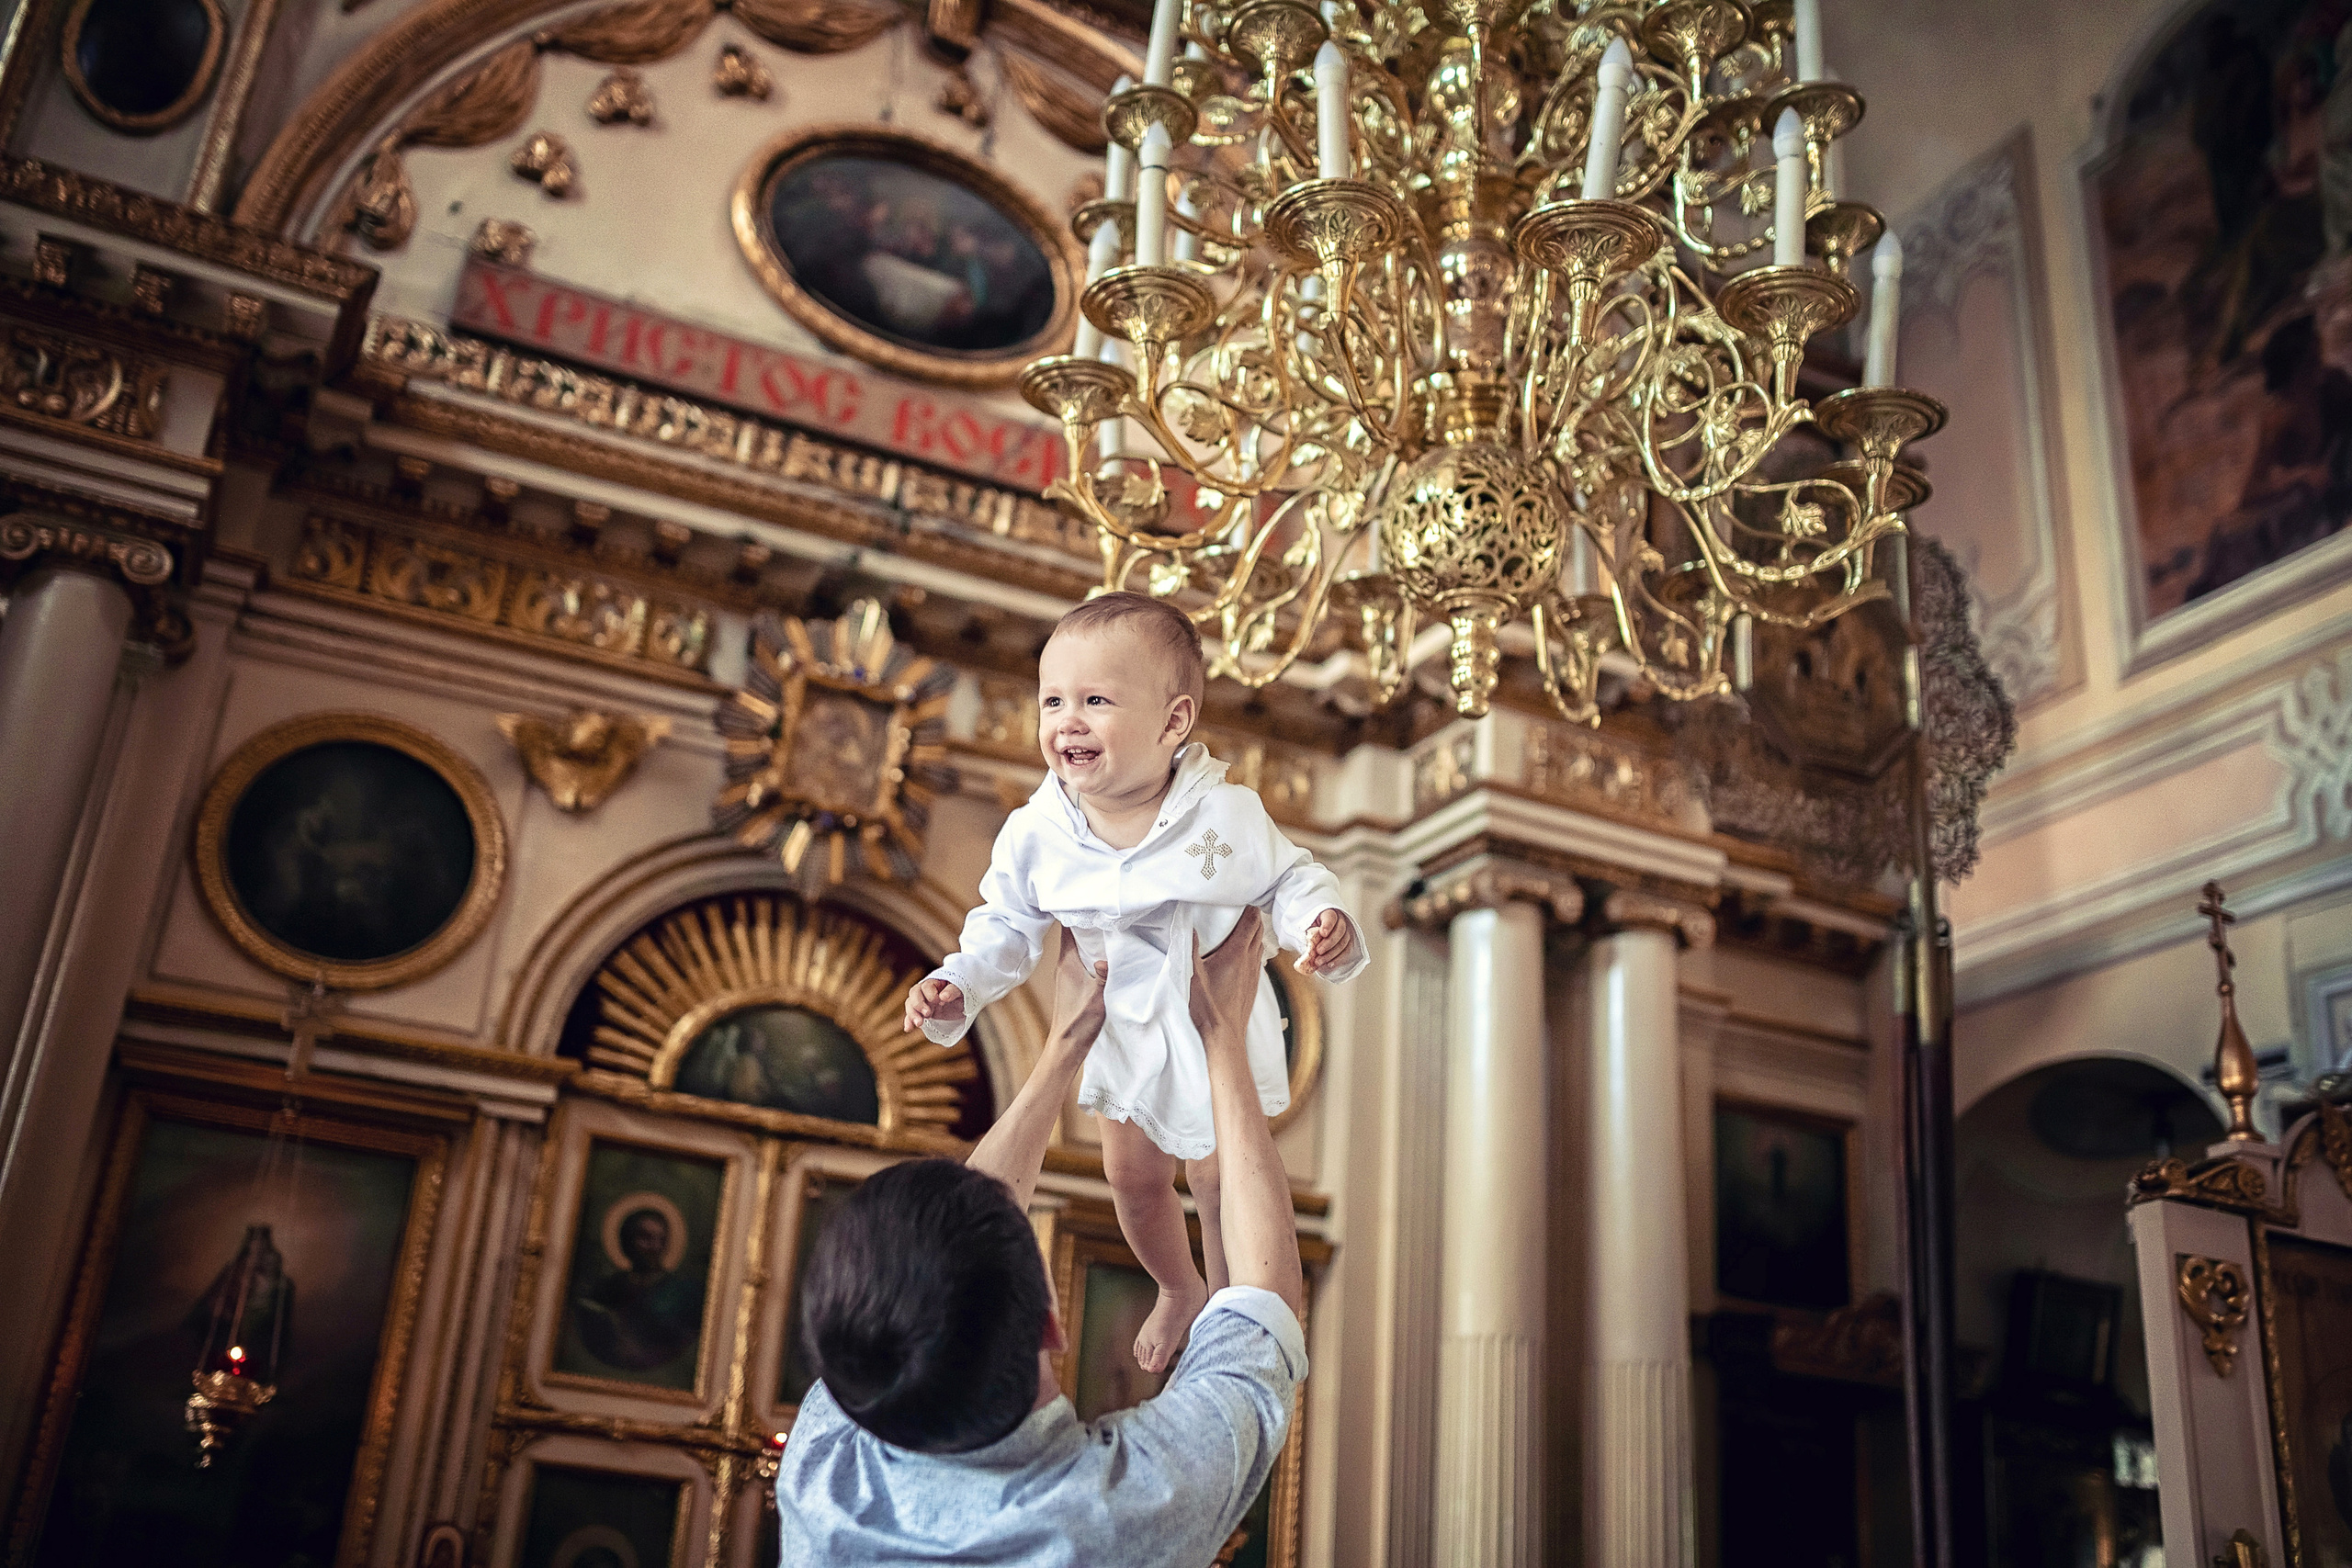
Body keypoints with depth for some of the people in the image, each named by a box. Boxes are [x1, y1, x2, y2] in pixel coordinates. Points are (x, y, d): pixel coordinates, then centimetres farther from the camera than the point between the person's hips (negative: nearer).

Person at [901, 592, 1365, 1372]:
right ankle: (1177, 1291, 53)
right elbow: (1007, 925, -4)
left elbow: (1288, 878, -9)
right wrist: (956, 985, -19)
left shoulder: (1226, 815, -25)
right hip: (1122, 1037, 3)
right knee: (1133, 1178, 20)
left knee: (1221, 1179, 10)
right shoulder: (1036, 833, -18)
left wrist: (1322, 921, -30)